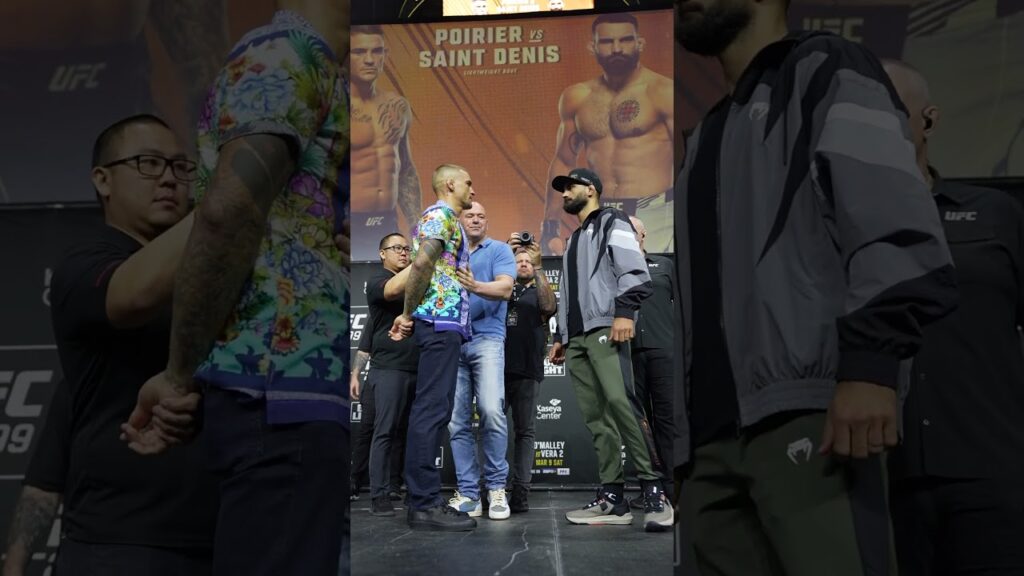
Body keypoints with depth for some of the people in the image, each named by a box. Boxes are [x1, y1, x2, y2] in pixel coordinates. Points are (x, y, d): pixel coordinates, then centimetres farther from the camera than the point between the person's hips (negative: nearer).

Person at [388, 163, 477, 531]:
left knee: (433, 410, 8)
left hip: (447, 323, 10)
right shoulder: (440, 214, -5)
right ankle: (425, 504, -12)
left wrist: (410, 315, 10)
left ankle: (424, 499, 11)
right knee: (431, 409, -12)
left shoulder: (448, 220, 26)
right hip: (441, 321, -10)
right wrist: (408, 313, -11)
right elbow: (422, 262, -20)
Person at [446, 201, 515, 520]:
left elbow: (505, 288, -7)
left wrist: (475, 286, -27)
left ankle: (496, 488, -5)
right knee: (457, 421, -1)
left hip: (486, 338, -3)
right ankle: (468, 493, 5)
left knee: (491, 411, -19)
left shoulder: (500, 250, 8)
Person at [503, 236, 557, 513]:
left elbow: (549, 307, -7)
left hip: (527, 372, -1)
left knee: (524, 431, 0)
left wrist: (538, 267, -13)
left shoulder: (539, 293, 15)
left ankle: (520, 490, -2)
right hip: (498, 368, 1)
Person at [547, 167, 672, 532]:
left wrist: (624, 312, -22)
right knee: (595, 416, 0)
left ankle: (653, 491, -22)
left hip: (606, 329, -9)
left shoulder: (611, 223, 6)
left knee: (620, 402, -23)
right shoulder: (574, 240, 32)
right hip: (577, 337, 9)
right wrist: (561, 336, 27)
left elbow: (634, 271, -10)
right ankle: (612, 497, -2)